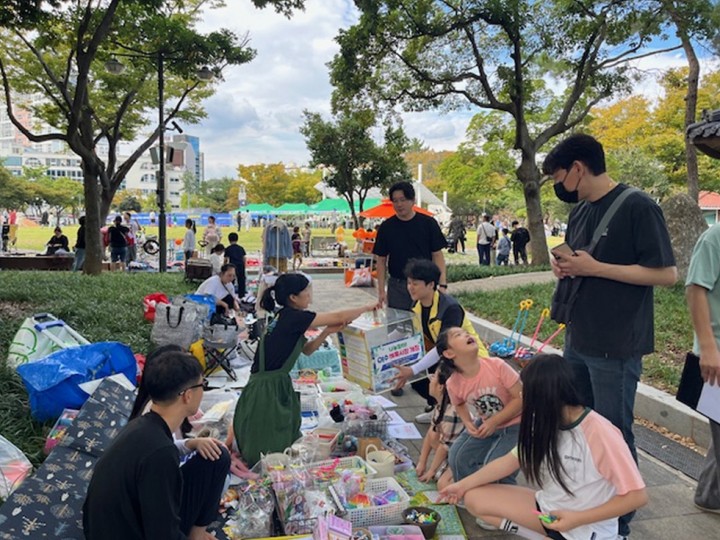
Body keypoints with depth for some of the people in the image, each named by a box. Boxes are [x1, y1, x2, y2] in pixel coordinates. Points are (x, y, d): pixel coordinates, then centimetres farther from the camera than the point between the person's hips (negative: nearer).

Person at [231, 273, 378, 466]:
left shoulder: (286, 318, 8)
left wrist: (327, 332, 3)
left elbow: (306, 350, 18)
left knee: (289, 446, 15)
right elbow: (339, 317, -15)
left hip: (279, 386, 9)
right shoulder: (292, 317, -19)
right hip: (265, 391, -9)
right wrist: (368, 307, -1)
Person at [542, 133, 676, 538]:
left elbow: (667, 274, -17)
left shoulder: (638, 207, -14)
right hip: (577, 340, 8)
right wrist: (563, 265, -3)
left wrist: (594, 268, -21)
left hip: (615, 346, -8)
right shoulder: (581, 211, 10)